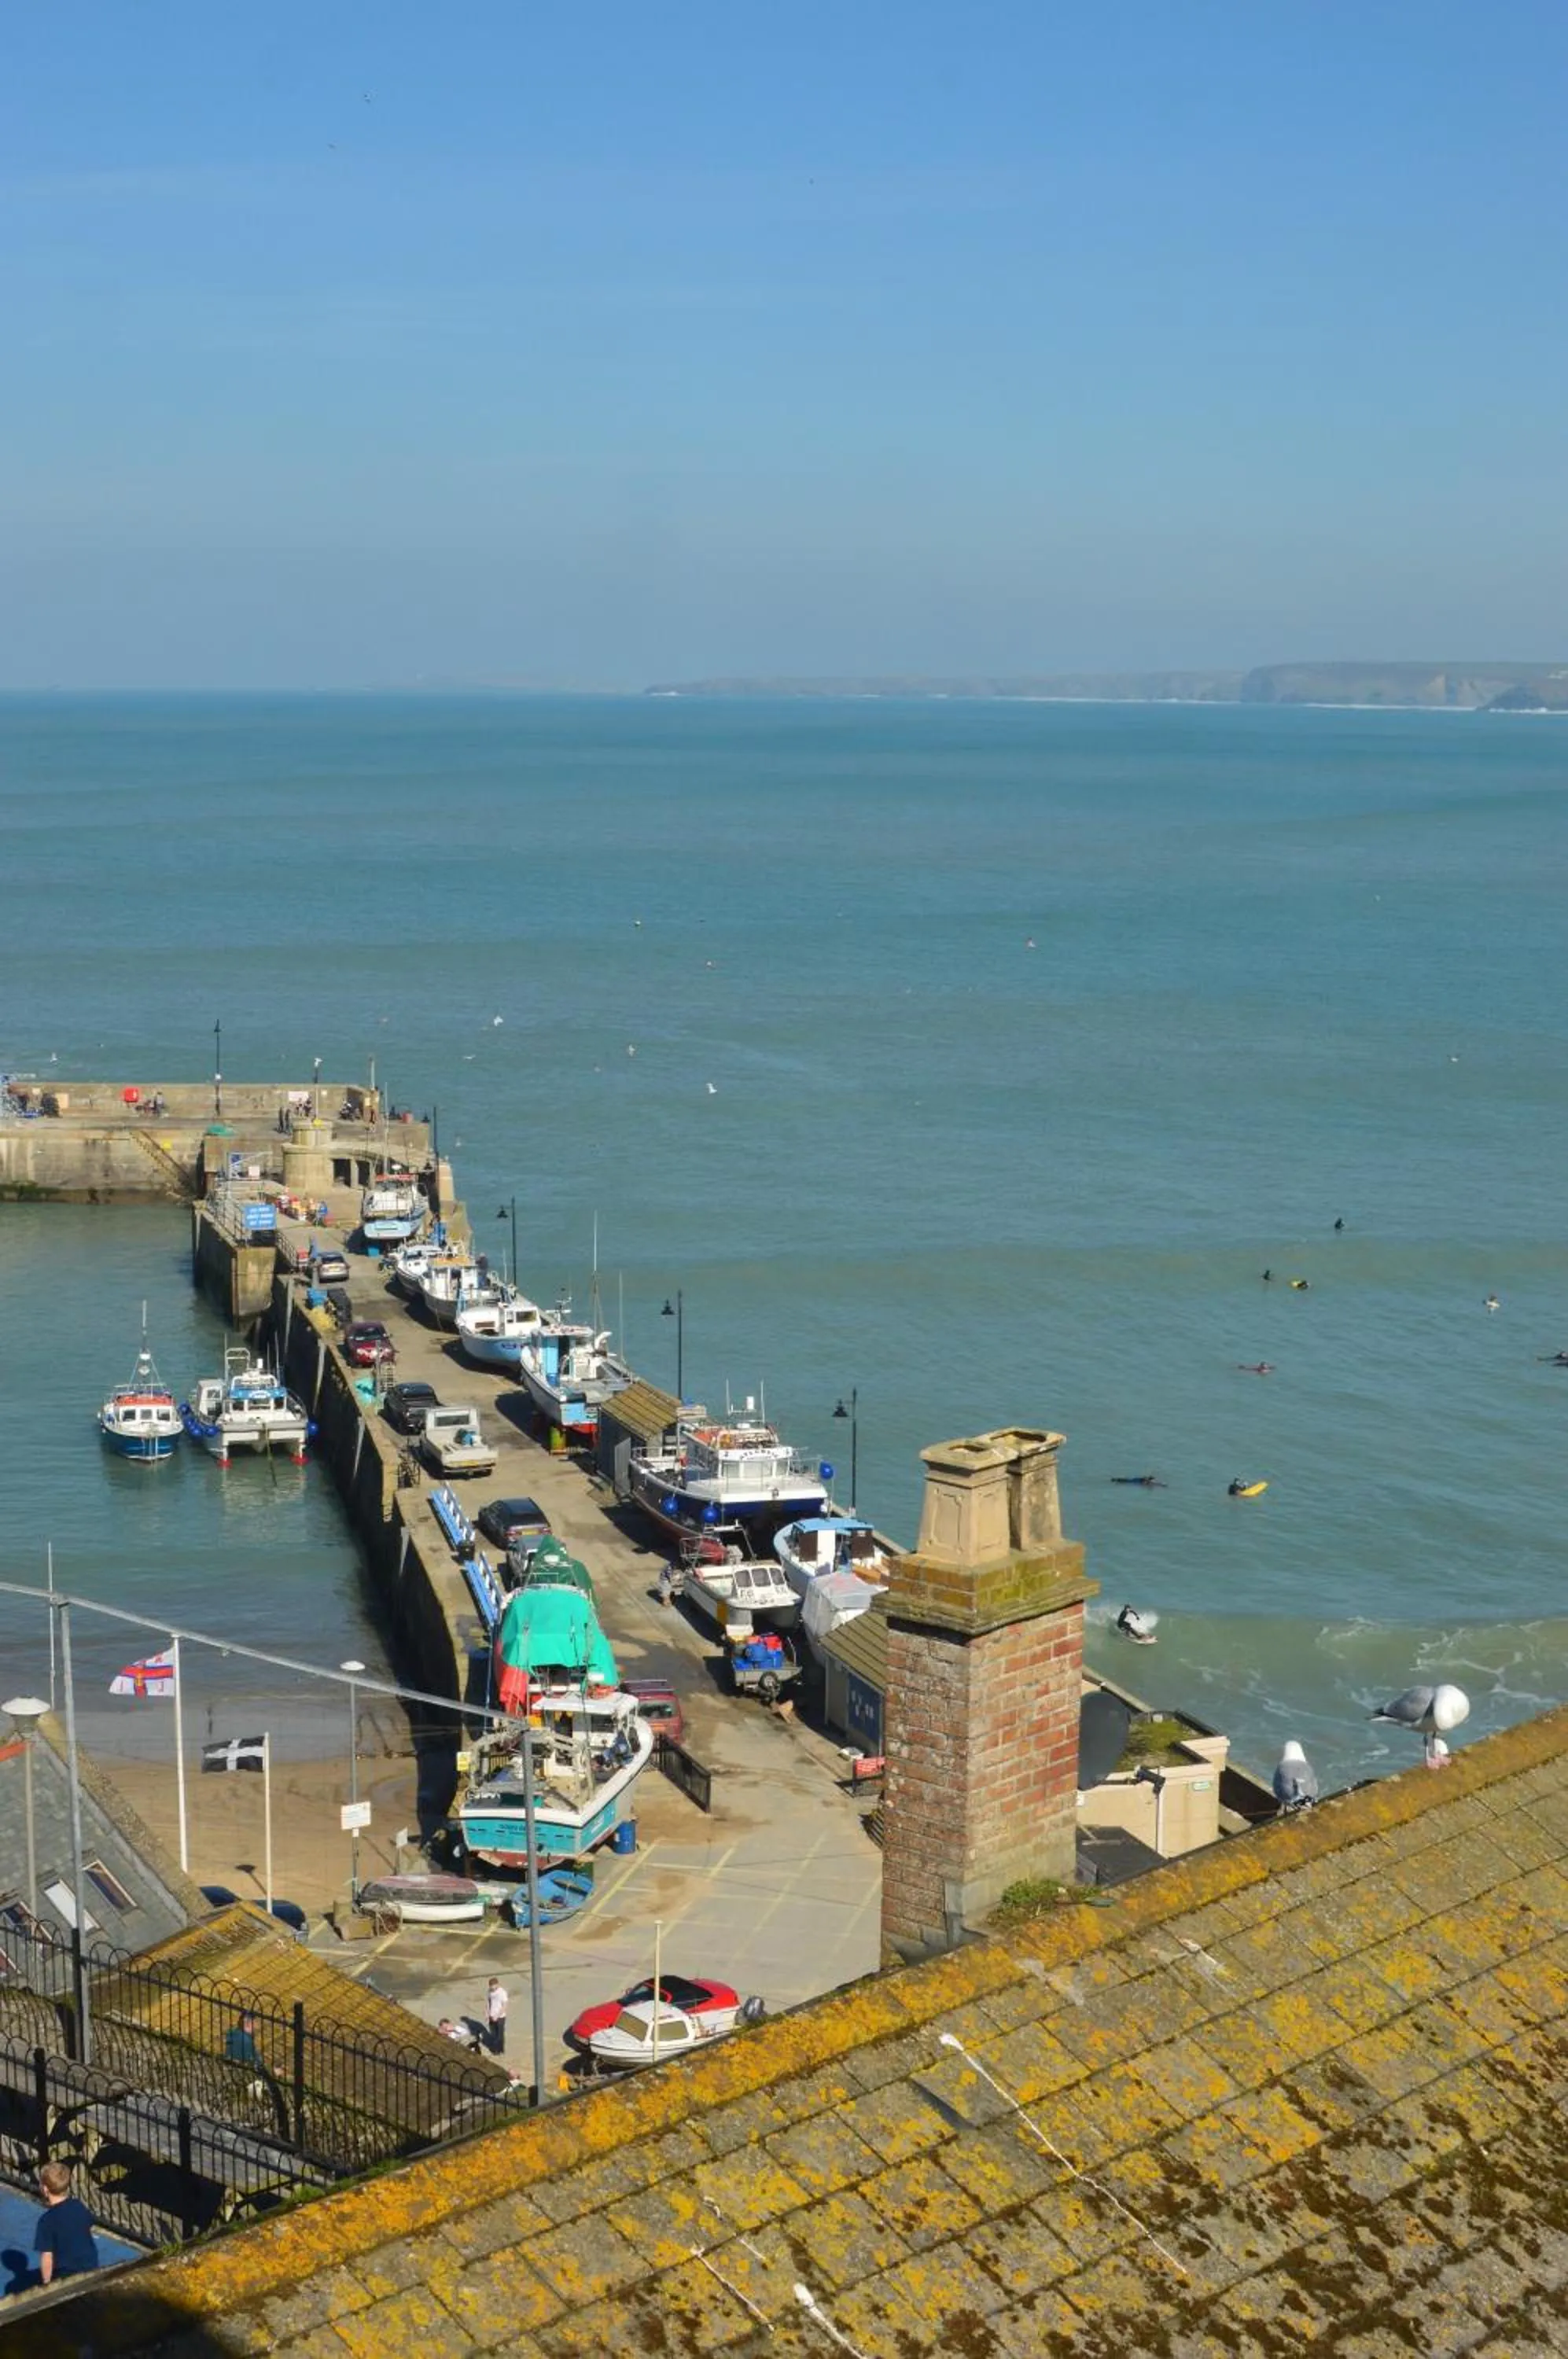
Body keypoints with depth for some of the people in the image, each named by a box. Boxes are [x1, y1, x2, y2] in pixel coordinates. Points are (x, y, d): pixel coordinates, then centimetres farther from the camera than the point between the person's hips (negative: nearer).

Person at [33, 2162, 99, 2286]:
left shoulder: (47, 2220, -24)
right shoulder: (79, 2206, -6)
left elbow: (47, 2257, -21)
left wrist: (46, 2283, -8)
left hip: (67, 2277, -6)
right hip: (91, 2267, 6)